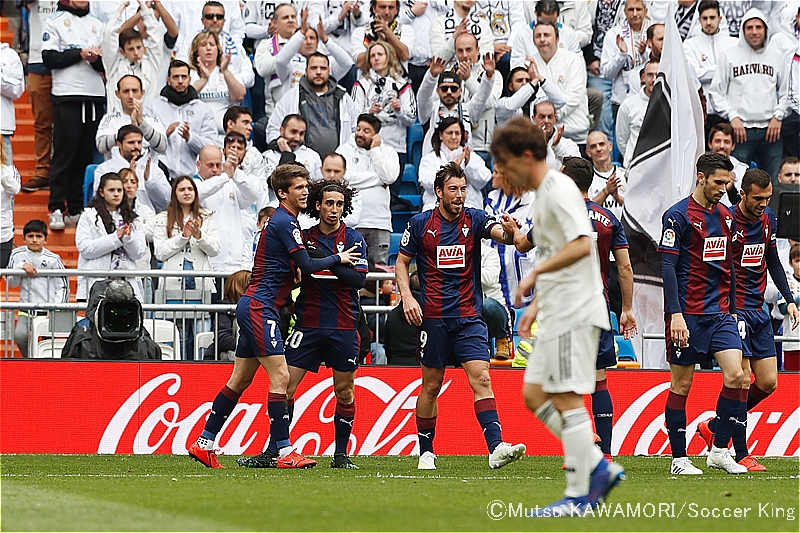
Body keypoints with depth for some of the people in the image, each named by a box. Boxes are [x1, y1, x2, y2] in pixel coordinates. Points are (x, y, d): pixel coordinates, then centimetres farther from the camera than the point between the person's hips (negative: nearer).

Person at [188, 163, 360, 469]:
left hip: (253, 307, 11)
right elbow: (307, 266, -17)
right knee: (280, 377, -13)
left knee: (240, 380, 13)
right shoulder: (284, 222, -13)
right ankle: (284, 452, -15)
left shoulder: (285, 220, 18)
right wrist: (338, 258, -4)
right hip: (259, 308, -11)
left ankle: (204, 444, 17)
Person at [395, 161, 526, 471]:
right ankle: (426, 452, 21)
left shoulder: (474, 220, 1)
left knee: (481, 378, -14)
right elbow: (402, 262, 10)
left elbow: (500, 233, -17)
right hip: (432, 317, 0)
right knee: (431, 386, 7)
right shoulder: (420, 224, 2)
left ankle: (496, 448, -24)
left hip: (469, 317, 0)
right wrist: (407, 297, -6)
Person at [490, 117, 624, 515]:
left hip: (574, 313, -11)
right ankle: (599, 468, 9)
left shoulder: (559, 190, -12)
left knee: (567, 398, -9)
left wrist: (535, 273, -23)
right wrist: (537, 303, 21)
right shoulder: (543, 194, 19)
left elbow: (581, 245, -24)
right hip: (556, 314, 11)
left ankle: (578, 496, -6)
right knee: (534, 395, 9)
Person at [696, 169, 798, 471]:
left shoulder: (768, 220, 9)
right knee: (742, 380, -9)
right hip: (734, 308, -8)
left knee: (768, 383, 6)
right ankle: (741, 455, -3)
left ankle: (714, 427, 20)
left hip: (758, 309, 8)